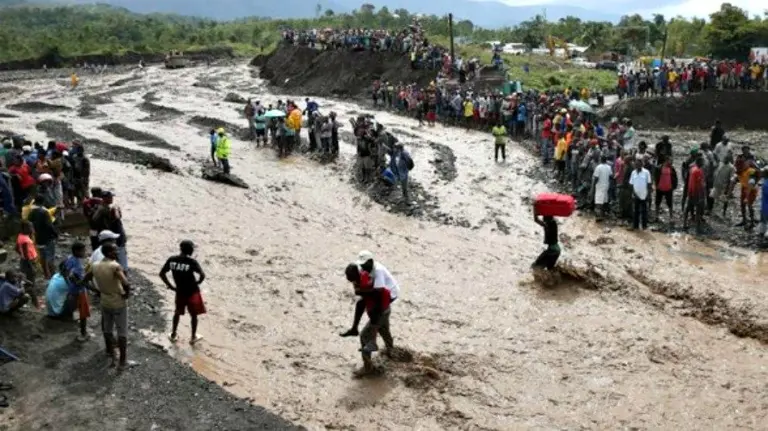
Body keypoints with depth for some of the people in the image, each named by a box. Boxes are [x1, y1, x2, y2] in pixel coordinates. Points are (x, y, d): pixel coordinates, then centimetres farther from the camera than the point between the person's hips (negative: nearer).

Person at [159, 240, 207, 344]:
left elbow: (162, 274, -2)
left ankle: (174, 334, 35)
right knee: (193, 314, 13)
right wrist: (197, 283, -7)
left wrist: (170, 286, 6)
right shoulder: (191, 262, -19)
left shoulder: (172, 260, -6)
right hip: (192, 292, -4)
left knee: (178, 312, 24)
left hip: (179, 291, 4)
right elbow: (202, 275, -27)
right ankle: (193, 337, 23)